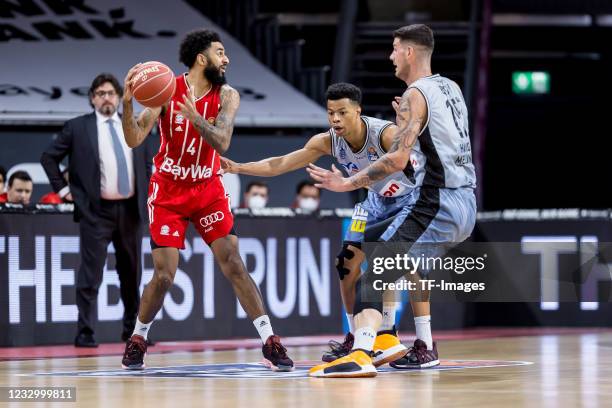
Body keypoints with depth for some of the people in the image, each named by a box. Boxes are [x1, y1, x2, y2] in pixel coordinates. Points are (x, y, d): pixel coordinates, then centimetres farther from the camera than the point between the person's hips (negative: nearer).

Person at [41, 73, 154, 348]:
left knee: (131, 274, 12)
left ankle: (132, 329, 23)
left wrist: (148, 193, 11)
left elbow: (148, 163, 23)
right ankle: (85, 333, -5)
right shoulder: (77, 127, -1)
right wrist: (64, 190, -2)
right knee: (91, 274, -8)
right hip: (96, 210, -4)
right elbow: (49, 158, 3)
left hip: (131, 209, 4)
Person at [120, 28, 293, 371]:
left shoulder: (227, 96, -6)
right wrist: (127, 102, -32)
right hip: (168, 192, -1)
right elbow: (134, 140, -15)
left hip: (208, 188, 1)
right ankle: (138, 340, 16)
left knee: (234, 265, -9)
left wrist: (192, 113, -36)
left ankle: (270, 343, -7)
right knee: (164, 276, -6)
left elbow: (222, 143, -21)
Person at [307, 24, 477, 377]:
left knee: (377, 272, -16)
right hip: (466, 203, 9)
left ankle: (361, 355, -35)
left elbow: (398, 159, -19)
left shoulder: (416, 95, -9)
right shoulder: (451, 88, 16)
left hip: (438, 203, -9)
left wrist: (349, 183, -16)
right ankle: (424, 350, 30)